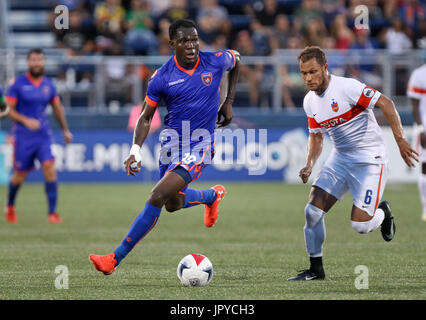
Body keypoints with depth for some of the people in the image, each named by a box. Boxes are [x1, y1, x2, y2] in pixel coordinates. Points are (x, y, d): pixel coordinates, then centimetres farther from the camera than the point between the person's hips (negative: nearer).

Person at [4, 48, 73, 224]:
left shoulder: (48, 84, 5)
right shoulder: (18, 84, -7)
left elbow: (57, 108, 18)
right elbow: (8, 109, -9)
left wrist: (65, 130, 21)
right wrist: (25, 121, -23)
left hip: (43, 134, 3)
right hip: (23, 135, -3)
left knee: (49, 168, -14)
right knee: (20, 174, 4)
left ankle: (52, 212, -13)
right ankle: (10, 206, 32)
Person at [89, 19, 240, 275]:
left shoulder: (216, 61, -9)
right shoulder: (162, 78, -8)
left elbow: (236, 60, 16)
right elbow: (146, 118, 1)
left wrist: (229, 102, 11)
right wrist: (135, 151, -15)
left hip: (200, 144, -4)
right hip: (172, 139, 4)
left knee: (157, 197, -18)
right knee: (173, 204, 17)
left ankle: (116, 258, -14)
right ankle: (213, 196, 52)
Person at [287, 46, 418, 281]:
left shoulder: (346, 87, -18)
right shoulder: (309, 101, 5)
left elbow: (386, 104, -18)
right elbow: (316, 137, 18)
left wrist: (400, 140, -23)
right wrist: (309, 165, 1)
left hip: (369, 160, -7)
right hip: (340, 158, 7)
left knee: (360, 225, -14)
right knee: (312, 211, -7)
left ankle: (382, 212, 22)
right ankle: (316, 269, 7)